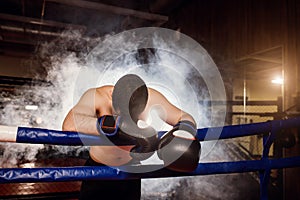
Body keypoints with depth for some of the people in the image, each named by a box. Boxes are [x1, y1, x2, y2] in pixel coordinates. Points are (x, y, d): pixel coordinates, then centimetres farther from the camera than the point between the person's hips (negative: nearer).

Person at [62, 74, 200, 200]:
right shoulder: (97, 96, -29)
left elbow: (185, 117, -13)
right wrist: (115, 125, -57)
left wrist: (185, 132, -37)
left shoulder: (152, 98, -22)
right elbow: (68, 126, -46)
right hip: (98, 170, -1)